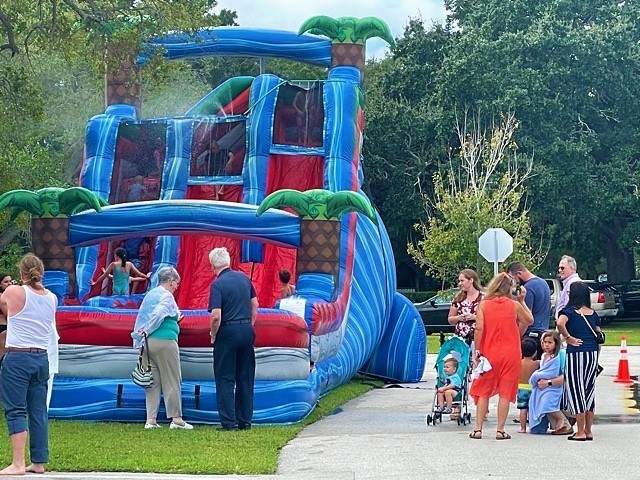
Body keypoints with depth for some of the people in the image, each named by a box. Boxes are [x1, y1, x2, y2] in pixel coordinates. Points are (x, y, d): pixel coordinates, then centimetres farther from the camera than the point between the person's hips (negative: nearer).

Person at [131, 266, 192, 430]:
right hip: (164, 342, -7)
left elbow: (140, 317, 13)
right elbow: (158, 314, -20)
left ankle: (150, 420, 4)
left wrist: (138, 339, 12)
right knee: (172, 381, 0)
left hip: (147, 343, 7)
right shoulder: (167, 296, -7)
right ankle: (176, 419, 2)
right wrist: (146, 331, -9)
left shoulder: (149, 295, 16)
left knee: (153, 382, 8)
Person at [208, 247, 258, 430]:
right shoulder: (244, 278, 7)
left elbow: (216, 316, -19)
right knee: (246, 378, 11)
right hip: (247, 330, 6)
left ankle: (229, 422, -1)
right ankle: (245, 420, 15)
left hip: (228, 332, -6)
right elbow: (255, 304, 15)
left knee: (225, 379, 2)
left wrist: (213, 335, -4)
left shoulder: (218, 284, -12)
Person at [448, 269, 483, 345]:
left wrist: (474, 317, -15)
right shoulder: (458, 298, 13)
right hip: (460, 338, 4)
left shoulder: (483, 297, -1)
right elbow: (450, 319, 18)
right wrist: (459, 317, -2)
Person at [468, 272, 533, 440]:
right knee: (505, 393, 4)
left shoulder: (484, 305, -2)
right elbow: (530, 320, 15)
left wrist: (477, 351, -3)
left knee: (483, 392, 10)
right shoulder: (515, 305, -2)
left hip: (489, 353, 1)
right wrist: (522, 301, 20)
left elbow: (479, 328, -10)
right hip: (510, 354, -1)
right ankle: (500, 430, 3)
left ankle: (478, 429, 8)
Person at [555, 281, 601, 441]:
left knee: (576, 389, 2)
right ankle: (589, 431, 16)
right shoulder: (593, 313, 10)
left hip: (576, 352, -5)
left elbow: (560, 323, -25)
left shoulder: (569, 311, -5)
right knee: (589, 389, 13)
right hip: (593, 353, 5)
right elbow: (599, 334, 15)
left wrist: (568, 337, -12)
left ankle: (580, 432, 2)